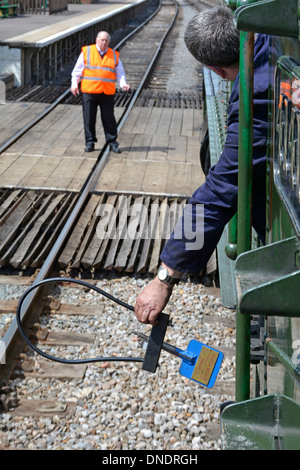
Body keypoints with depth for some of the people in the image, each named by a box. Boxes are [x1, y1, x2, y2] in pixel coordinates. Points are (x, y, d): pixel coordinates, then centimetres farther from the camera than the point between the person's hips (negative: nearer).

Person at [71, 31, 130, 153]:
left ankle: (112, 143, 9)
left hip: (107, 93, 1)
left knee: (109, 118, 2)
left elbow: (120, 73, 13)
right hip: (89, 91, -1)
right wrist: (74, 84, -4)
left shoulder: (114, 55, 11)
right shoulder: (86, 52, 5)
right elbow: (77, 70, 6)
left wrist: (123, 84, -5)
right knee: (89, 119, 2)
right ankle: (90, 142, 12)